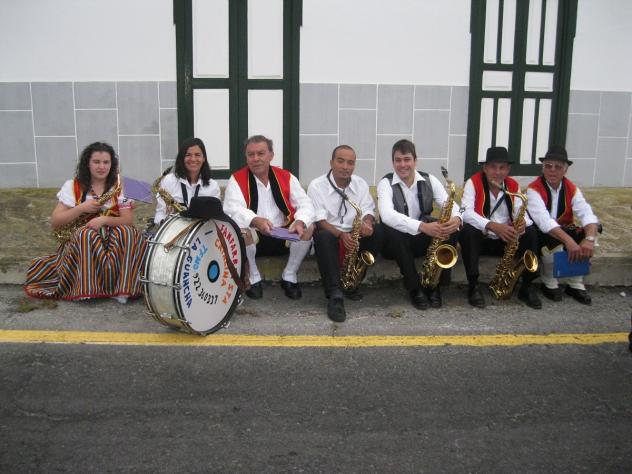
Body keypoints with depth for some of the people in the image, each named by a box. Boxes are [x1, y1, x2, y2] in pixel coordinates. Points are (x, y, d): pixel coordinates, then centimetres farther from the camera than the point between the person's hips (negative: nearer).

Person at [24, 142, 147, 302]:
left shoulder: (119, 187, 4)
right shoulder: (72, 186, 3)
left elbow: (128, 220, -5)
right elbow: (55, 223, -2)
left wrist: (104, 219, -22)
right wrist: (81, 208, -15)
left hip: (112, 236, 1)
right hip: (79, 238, 0)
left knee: (128, 233, -32)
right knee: (87, 235, -36)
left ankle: (122, 287, -31)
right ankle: (87, 287, -32)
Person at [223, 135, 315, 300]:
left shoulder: (286, 177, 4)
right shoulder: (237, 179, -4)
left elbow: (305, 204, -3)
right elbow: (233, 209, -20)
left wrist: (300, 221, -28)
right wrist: (255, 221, -41)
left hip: (284, 235, 3)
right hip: (254, 237, -2)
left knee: (308, 228, -22)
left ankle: (289, 276, -2)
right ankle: (253, 278, -7)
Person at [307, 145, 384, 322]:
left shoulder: (361, 184, 5)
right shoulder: (317, 186, -8)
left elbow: (368, 210, 1)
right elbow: (319, 221, -16)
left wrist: (367, 223, -24)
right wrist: (341, 235, -32)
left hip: (354, 236, 4)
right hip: (329, 234, -4)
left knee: (377, 231, -24)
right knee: (324, 237, -38)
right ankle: (335, 294, -42)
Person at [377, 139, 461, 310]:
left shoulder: (429, 180, -1)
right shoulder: (386, 183, -13)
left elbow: (450, 204, -7)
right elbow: (387, 215, -32)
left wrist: (456, 218, -34)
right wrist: (422, 226, -45)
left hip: (424, 238, 4)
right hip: (396, 241, -3)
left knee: (451, 229, -23)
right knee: (395, 233, -38)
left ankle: (434, 285, -13)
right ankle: (415, 289, -24)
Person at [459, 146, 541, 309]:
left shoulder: (513, 185, 2)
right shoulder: (473, 182, -10)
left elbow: (520, 212, -5)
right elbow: (466, 212, -25)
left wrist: (522, 223, -32)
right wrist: (492, 226, -39)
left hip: (505, 240, 4)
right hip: (479, 237, -3)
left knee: (530, 231, -18)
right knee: (468, 232, -34)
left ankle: (527, 285, -11)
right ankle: (474, 286, -27)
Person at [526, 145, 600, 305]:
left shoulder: (572, 189, -3)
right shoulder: (534, 189, -18)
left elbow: (587, 215, -18)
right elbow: (544, 220, -34)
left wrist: (590, 239, -39)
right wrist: (569, 241, -45)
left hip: (565, 231, 5)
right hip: (541, 235, -5)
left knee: (590, 231, -19)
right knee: (555, 239, -35)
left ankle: (575, 284, -5)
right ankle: (549, 283, -9)